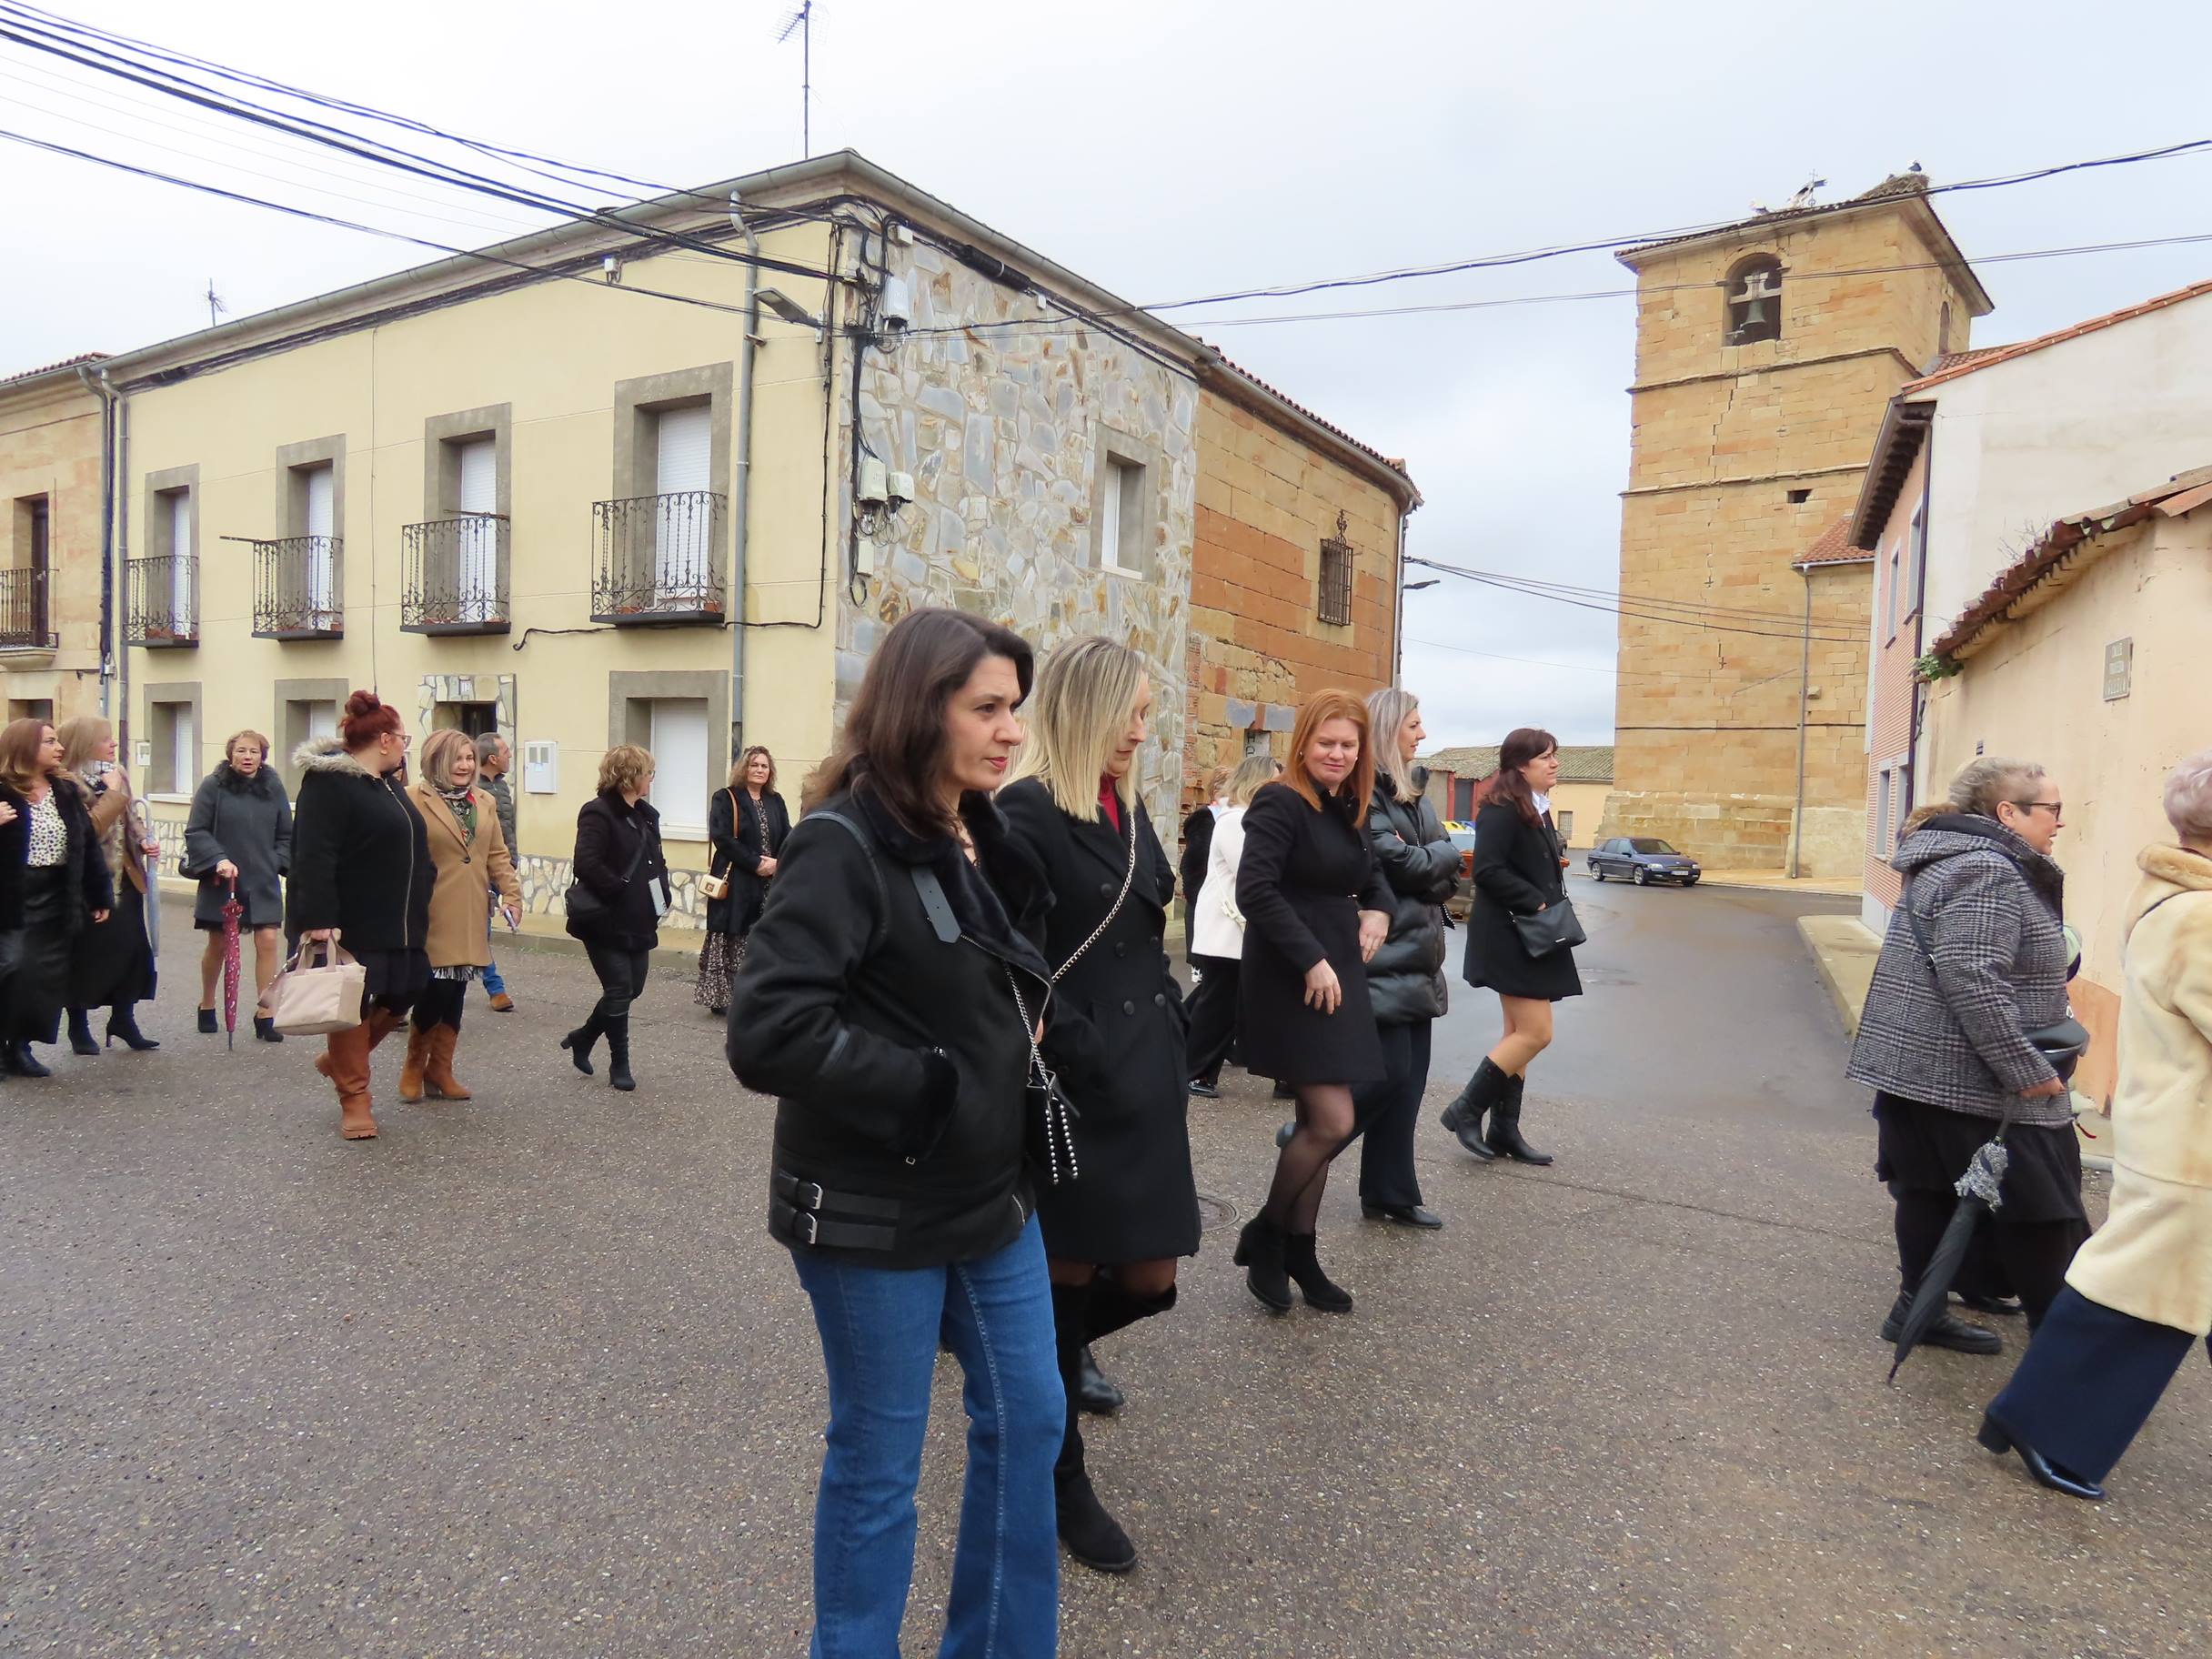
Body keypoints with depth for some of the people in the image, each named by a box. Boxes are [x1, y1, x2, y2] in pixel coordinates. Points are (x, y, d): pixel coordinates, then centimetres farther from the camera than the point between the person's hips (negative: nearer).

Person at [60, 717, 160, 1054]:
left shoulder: (117, 774, 11)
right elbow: (88, 828, -25)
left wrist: (144, 840, 4)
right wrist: (113, 792, -18)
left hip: (125, 879, 7)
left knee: (132, 950, 7)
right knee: (87, 954, 2)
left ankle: (123, 1019, 19)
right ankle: (78, 1026, 16)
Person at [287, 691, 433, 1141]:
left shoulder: (387, 783, 15)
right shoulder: (328, 782, -14)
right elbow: (313, 856, -21)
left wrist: (417, 914, 22)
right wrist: (318, 919, -27)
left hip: (396, 923, 9)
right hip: (350, 924, -9)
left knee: (400, 996, 11)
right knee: (351, 1006, 2)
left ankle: (338, 1060, 34)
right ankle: (354, 1100, 14)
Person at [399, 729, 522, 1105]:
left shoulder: (484, 802, 13)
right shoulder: (414, 798, -7)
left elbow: (497, 855, 15)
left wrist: (512, 894, 5)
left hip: (469, 919, 6)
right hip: (431, 918, -6)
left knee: (455, 994, 9)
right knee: (436, 990, -6)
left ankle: (440, 1071, 21)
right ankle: (413, 1066, 17)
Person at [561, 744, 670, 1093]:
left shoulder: (647, 814, 12)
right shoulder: (598, 813, -15)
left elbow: (657, 860, 21)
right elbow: (587, 865, -26)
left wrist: (663, 894, 5)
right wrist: (623, 890, -22)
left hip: (638, 922, 8)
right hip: (608, 923, -8)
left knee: (633, 988, 13)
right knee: (619, 990, -1)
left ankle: (581, 1039, 35)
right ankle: (619, 1065, 14)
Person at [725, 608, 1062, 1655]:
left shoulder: (984, 837, 6)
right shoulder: (845, 843, -18)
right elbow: (767, 1032, -28)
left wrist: (1021, 1035, 2)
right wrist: (930, 1089, -21)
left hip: (992, 1189, 8)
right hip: (876, 1212, -8)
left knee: (1029, 1420, 18)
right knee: (878, 1460, 10)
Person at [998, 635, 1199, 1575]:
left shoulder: (1129, 810, 13)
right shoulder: (1026, 815, -14)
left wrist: (1169, 1031, 8)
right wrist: (1089, 1065, -17)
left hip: (1145, 1075, 8)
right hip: (1075, 1088, -8)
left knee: (1149, 1279, 11)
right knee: (1068, 1279, 7)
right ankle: (1062, 1480, 27)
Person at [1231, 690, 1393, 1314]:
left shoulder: (1349, 811, 12)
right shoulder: (1281, 802, -12)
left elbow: (1371, 877, 25)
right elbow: (1255, 890, -22)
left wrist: (1379, 910, 3)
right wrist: (1311, 959, -22)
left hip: (1337, 977, 8)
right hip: (1290, 982, -8)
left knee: (1318, 1121, 11)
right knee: (1333, 1123, -10)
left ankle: (1299, 1251, 24)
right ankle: (1262, 1237, 11)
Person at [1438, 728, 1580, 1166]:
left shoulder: (1538, 810, 16)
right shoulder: (1502, 809, -14)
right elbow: (1489, 871, -22)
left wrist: (1553, 911, 5)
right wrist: (1537, 904, -19)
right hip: (1510, 937, -10)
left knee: (1520, 1034, 11)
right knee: (1536, 1033, -10)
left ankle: (1504, 1130, 17)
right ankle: (1467, 1109, 1)